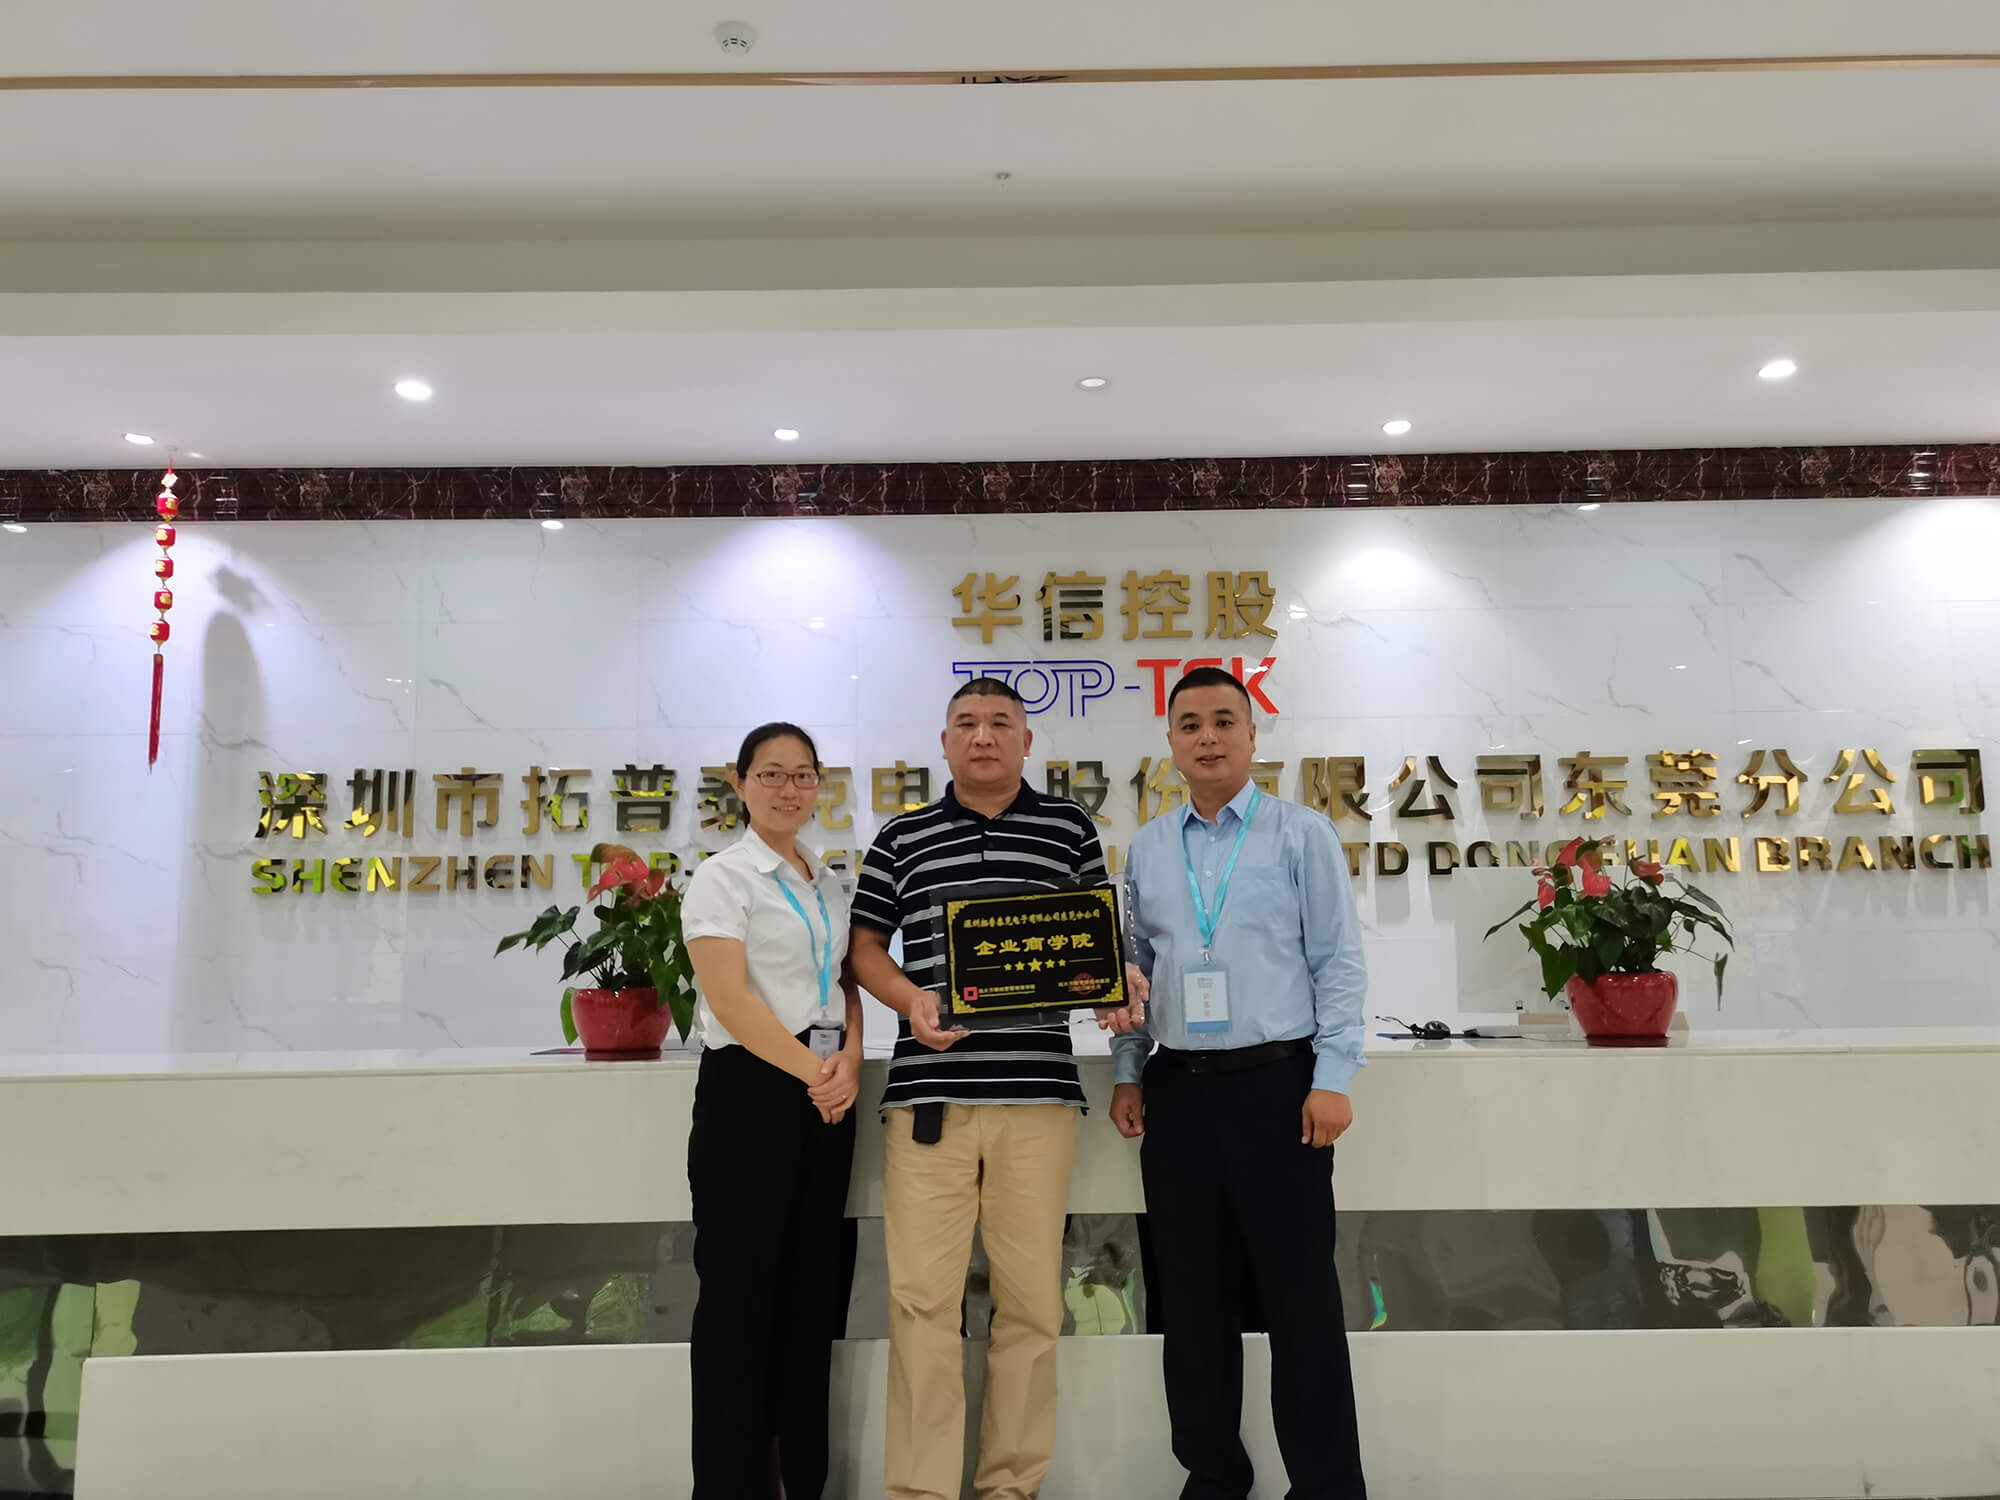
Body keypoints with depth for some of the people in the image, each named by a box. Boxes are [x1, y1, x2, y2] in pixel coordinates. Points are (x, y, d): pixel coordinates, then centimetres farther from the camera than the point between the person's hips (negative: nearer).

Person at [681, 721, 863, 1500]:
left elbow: (846, 984, 12)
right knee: (740, 1290, 1)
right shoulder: (723, 877, -6)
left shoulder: (829, 882, 13)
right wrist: (812, 1070, -15)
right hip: (751, 1090, -6)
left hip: (826, 1094, 6)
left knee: (811, 1287, 12)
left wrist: (848, 1061, -6)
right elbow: (730, 999, -15)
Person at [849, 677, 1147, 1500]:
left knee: (1031, 1299, 7)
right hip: (929, 1090, 0)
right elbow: (866, 947, 12)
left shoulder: (1069, 827, 10)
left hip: (1037, 1090, 0)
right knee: (922, 1296, 0)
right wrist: (911, 999, -7)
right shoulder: (901, 837, 11)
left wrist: (1120, 989, -8)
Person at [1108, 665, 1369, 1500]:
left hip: (1277, 1082, -4)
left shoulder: (1301, 835, 0)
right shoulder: (1147, 849, 11)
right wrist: (1127, 1072, 8)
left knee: (1299, 1293, 1)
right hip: (1177, 1088, 4)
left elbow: (1339, 963, -3)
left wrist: (1333, 1078, -10)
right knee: (1193, 1294, 11)